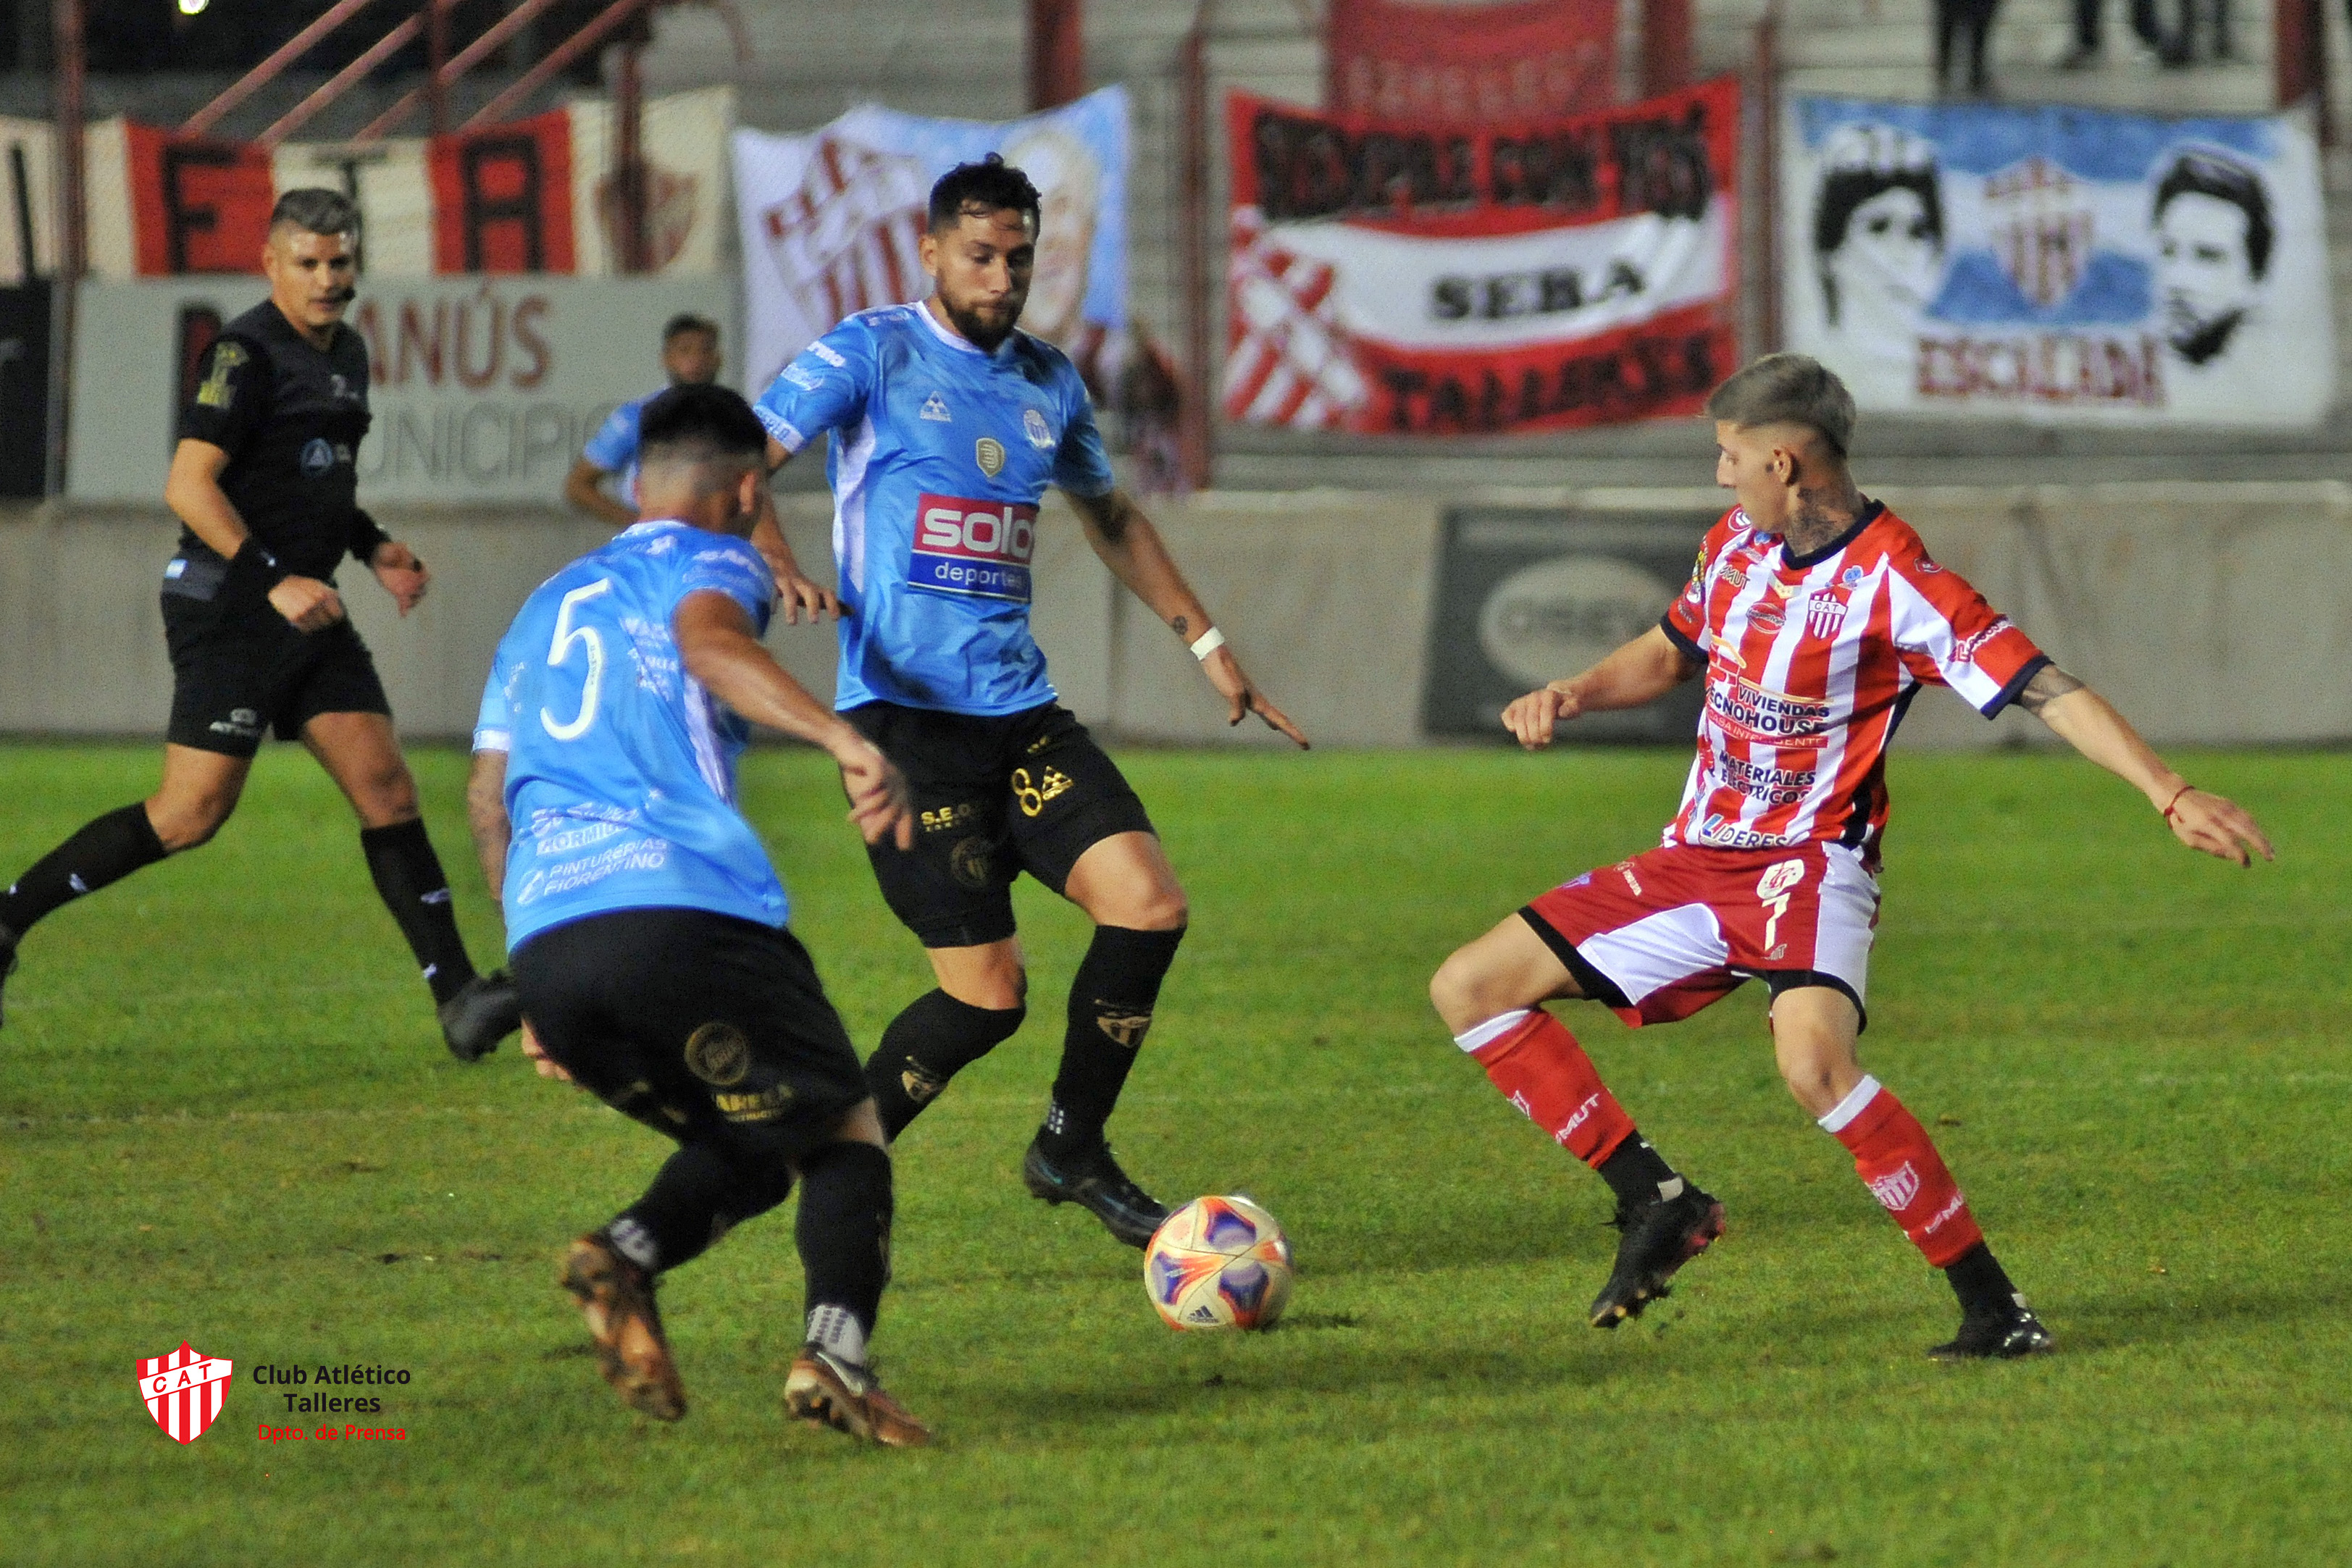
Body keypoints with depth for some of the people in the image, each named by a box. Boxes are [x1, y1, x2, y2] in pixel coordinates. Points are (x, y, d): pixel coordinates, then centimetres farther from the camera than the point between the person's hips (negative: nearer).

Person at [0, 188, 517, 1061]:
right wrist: (274, 578, -23)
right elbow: (188, 485, -19)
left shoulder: (346, 354, 15)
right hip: (228, 606, -8)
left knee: (387, 788, -3)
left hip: (304, 610, 8)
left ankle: (458, 998, -6)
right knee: (192, 814, -10)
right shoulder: (247, 354, -12)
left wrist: (371, 547, 14)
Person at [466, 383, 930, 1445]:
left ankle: (627, 1255, -10)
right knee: (846, 1136, 8)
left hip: (545, 949, 6)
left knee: (751, 1152, 21)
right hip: (683, 910, -6)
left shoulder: (546, 605, 31)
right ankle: (835, 1351, -19)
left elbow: (489, 796, 28)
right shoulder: (713, 562, 11)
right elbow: (707, 640, -14)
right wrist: (844, 741, -29)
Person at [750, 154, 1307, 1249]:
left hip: (1020, 710, 6)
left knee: (1147, 905, -10)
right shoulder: (872, 355, -3)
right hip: (906, 716, -6)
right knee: (987, 996, -11)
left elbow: (1109, 517, 31)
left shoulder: (1049, 381, 15)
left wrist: (1206, 643, 29)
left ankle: (1071, 1150, 9)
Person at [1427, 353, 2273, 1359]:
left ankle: (1994, 1304, -27)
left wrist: (2170, 796, -32)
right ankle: (1657, 1205, 6)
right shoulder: (1738, 542, 7)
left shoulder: (1896, 586, -17)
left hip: (1809, 865, -8)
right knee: (1470, 989, 2)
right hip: (1696, 861, 8)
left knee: (1813, 1065, -36)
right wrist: (1570, 698, 6)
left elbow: (2047, 690, -21)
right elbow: (1672, 652, 25)